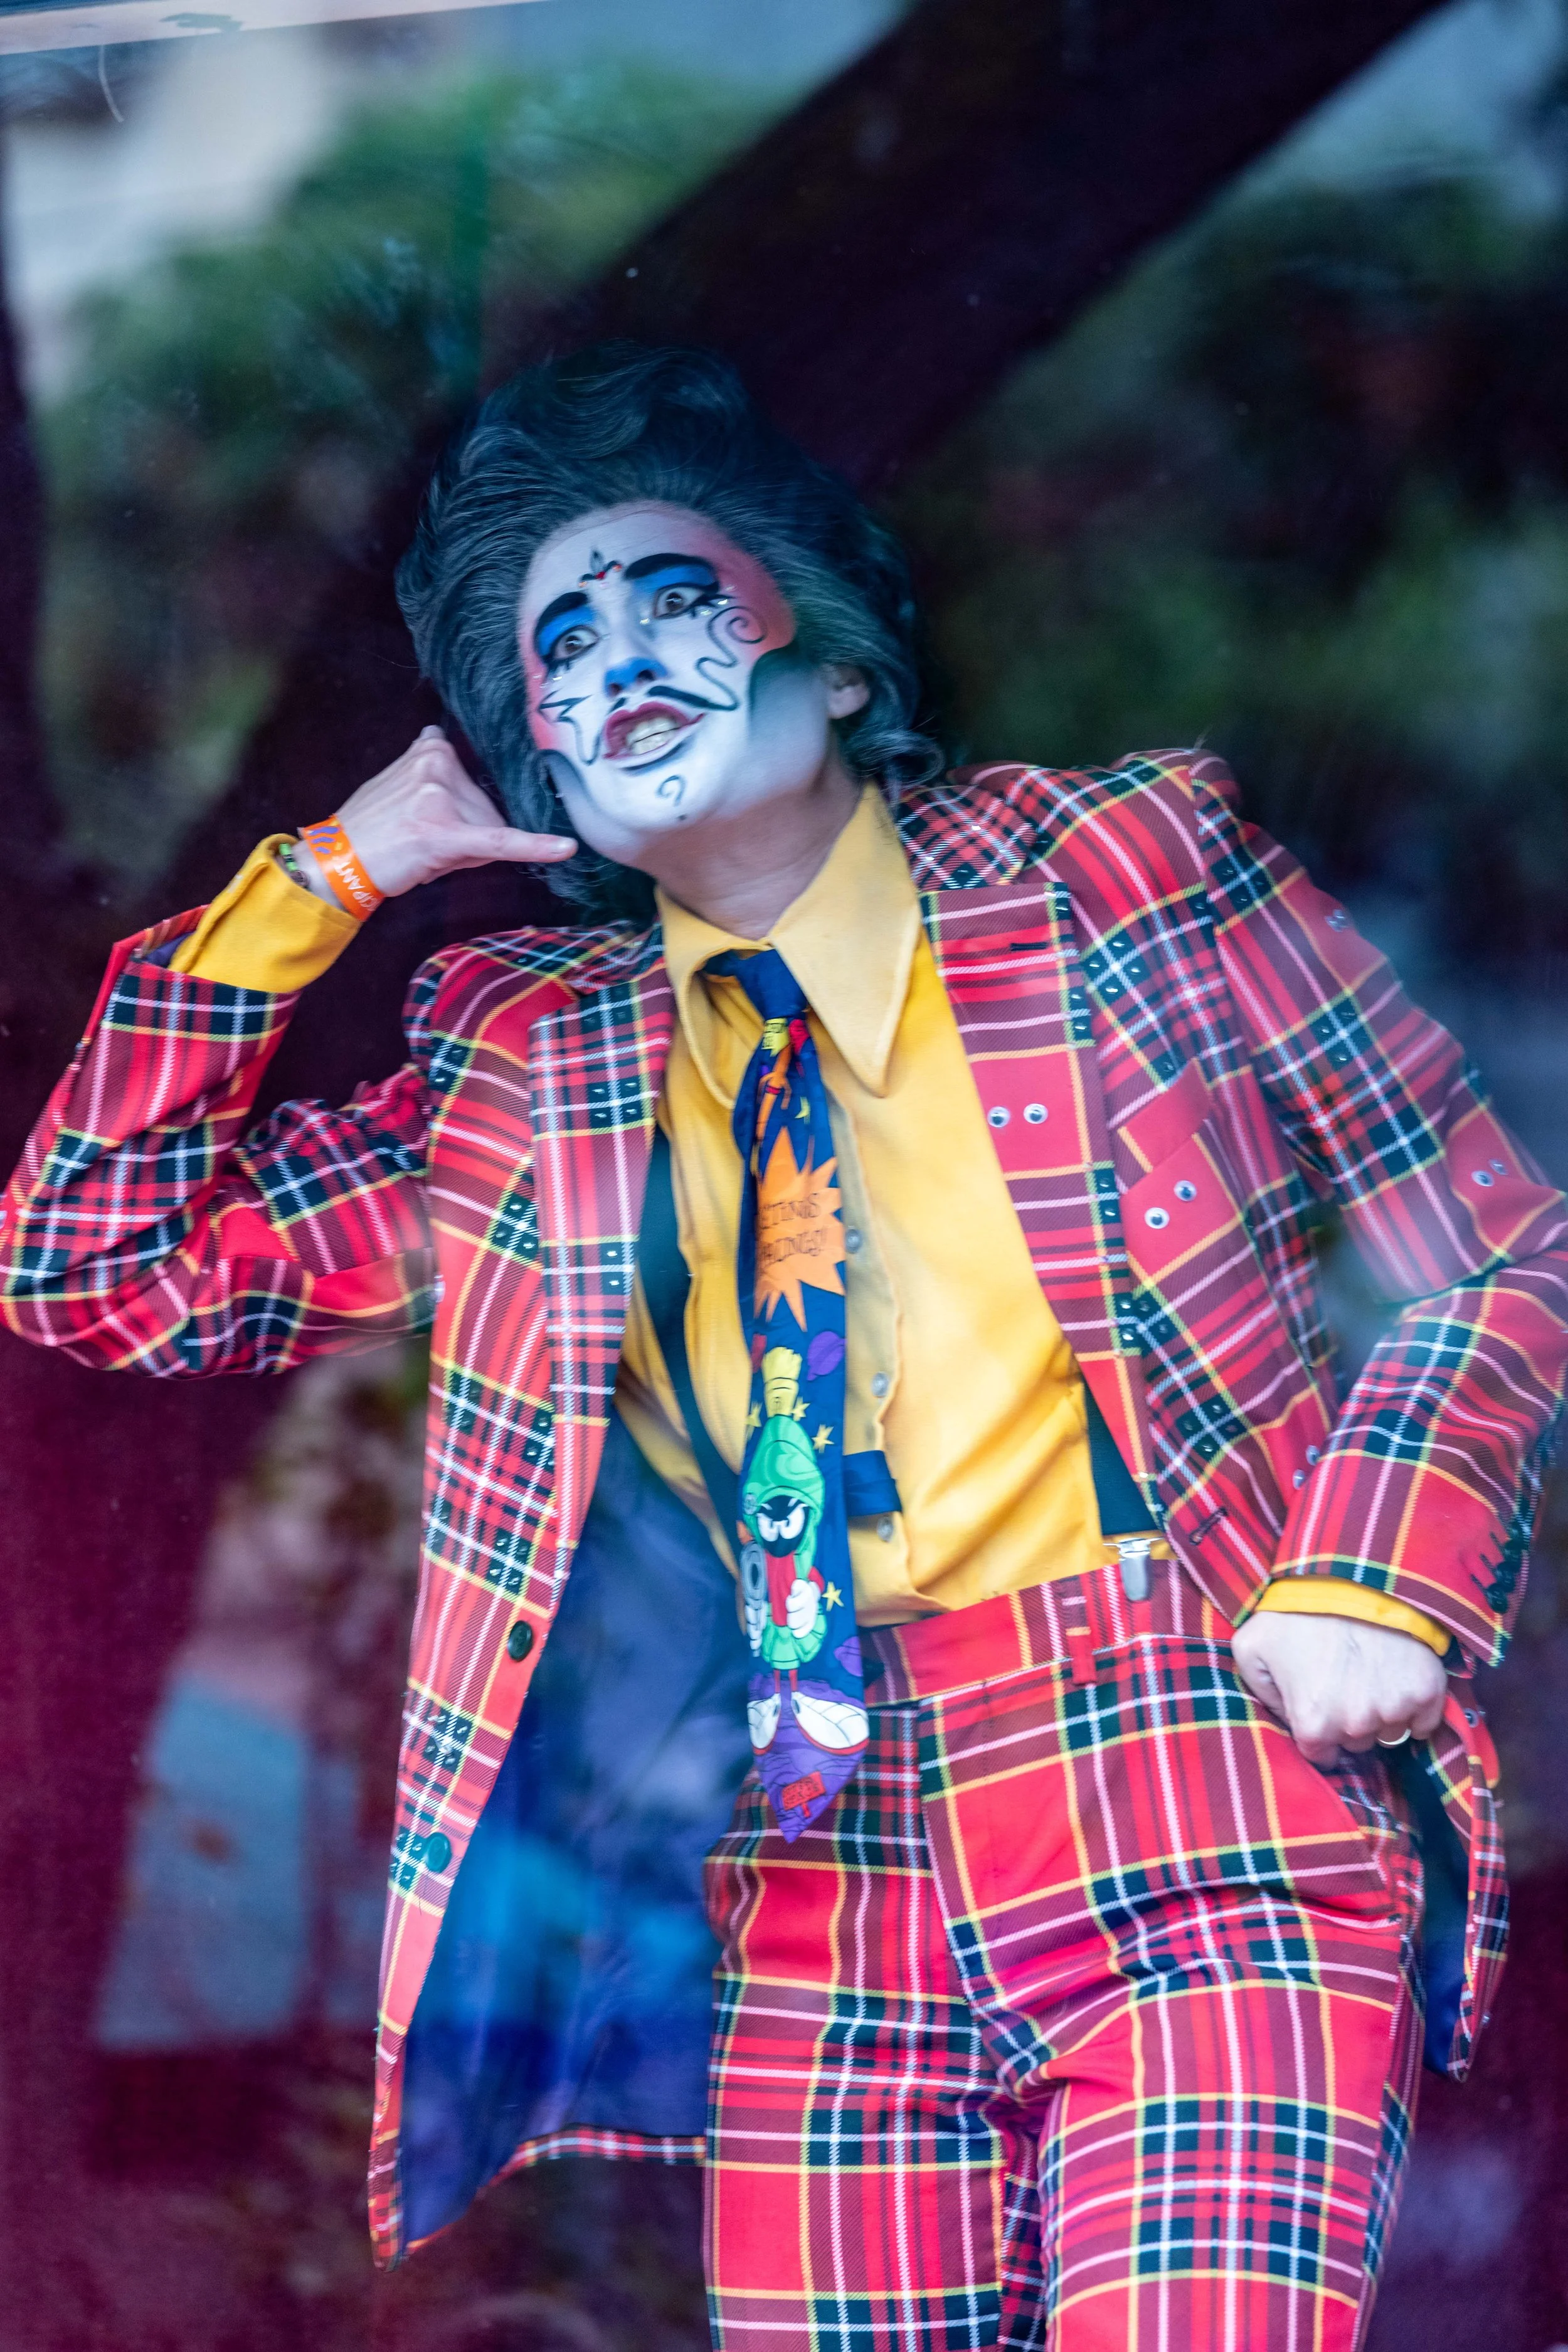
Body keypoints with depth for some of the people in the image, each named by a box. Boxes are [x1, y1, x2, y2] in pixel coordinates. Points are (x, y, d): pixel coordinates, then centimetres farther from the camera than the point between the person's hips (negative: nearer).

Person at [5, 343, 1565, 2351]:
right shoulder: (530, 1069, 12)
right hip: (826, 1879, 3)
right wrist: (326, 877, 9)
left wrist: (1371, 1583, -10)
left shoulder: (1116, 872, 4)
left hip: (1200, 1809, -3)